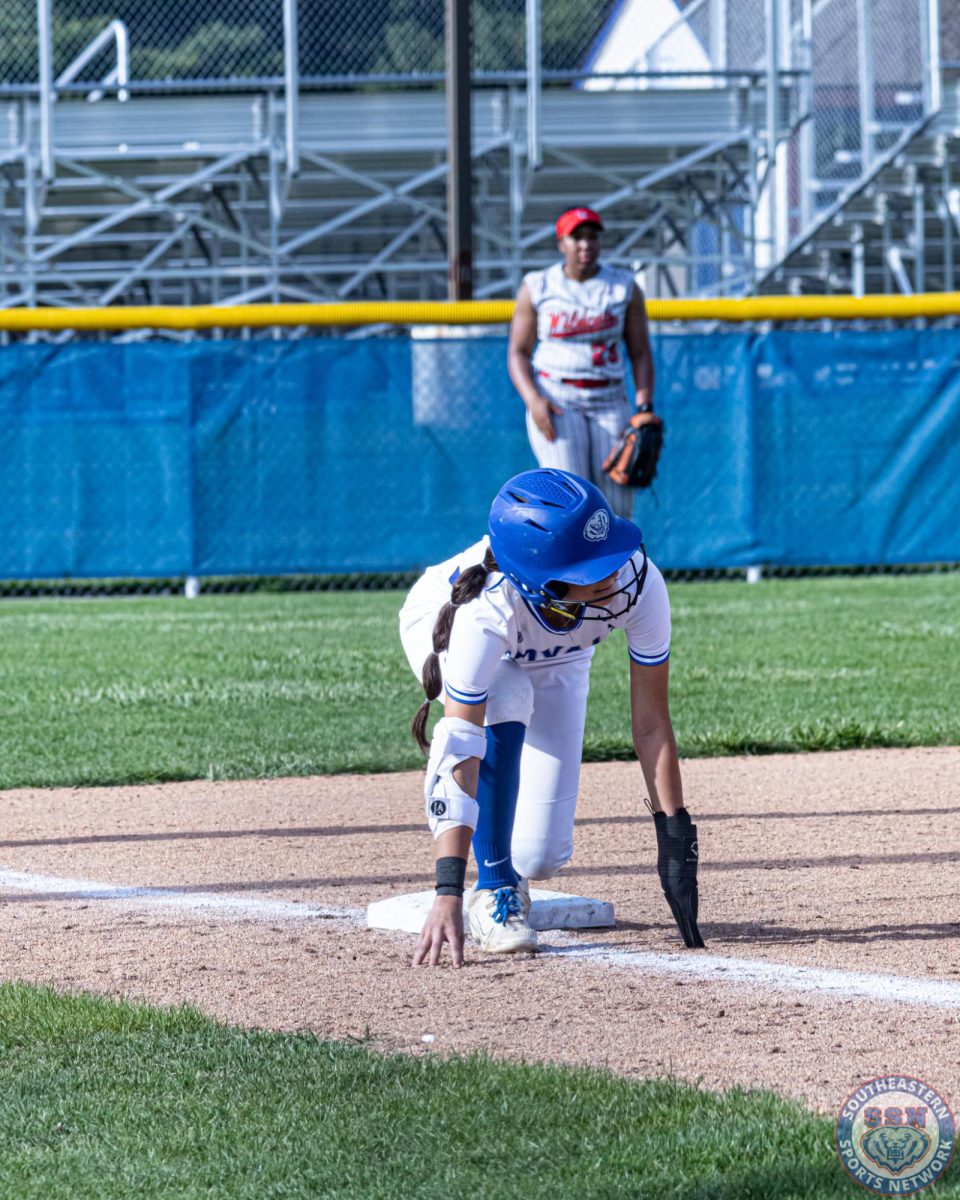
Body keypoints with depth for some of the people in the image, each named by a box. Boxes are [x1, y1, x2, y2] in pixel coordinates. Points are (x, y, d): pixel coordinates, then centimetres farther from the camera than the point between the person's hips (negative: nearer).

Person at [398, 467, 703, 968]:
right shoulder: (488, 607, -45)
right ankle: (493, 889, -20)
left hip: (554, 659, 3)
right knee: (506, 702, -39)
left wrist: (675, 837, -32)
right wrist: (448, 893, -51)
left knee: (541, 857, -9)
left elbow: (651, 723, -29)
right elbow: (459, 752, -46)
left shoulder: (639, 584, -39)